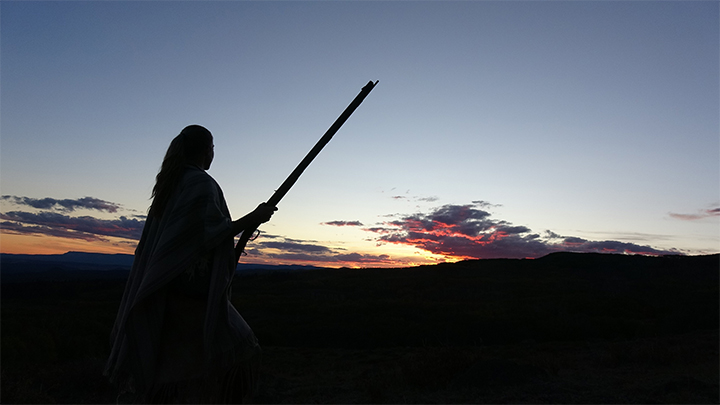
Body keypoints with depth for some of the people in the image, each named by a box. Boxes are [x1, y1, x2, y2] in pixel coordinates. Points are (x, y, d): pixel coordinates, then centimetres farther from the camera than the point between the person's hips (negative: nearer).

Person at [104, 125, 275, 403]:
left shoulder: (169, 182, 13)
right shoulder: (202, 184, -14)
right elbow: (208, 235, -23)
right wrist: (250, 220, -20)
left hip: (166, 285, 9)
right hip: (193, 288, -9)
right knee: (236, 348, 1)